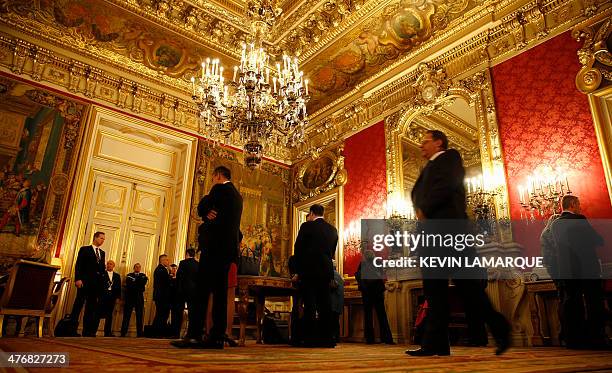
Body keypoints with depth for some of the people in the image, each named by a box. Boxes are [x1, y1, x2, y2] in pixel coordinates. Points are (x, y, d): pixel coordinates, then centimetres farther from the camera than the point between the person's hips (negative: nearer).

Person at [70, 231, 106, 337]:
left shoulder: (102, 253, 20)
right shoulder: (85, 249, 5)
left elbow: (102, 268, 16)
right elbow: (78, 265, -5)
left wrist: (102, 281, 5)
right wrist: (78, 279, -16)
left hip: (97, 283, 5)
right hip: (85, 282, -5)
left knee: (91, 308, 6)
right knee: (78, 304, -3)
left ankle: (87, 332, 9)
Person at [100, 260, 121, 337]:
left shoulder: (117, 276, 16)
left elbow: (119, 287, 12)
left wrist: (118, 297, 3)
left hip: (112, 298, 3)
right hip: (102, 297, -3)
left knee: (109, 316, 4)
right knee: (99, 314, -7)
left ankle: (107, 332, 8)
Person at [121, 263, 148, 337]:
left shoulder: (143, 275, 14)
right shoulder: (129, 275, 12)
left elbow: (144, 282, -6)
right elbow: (129, 284, -6)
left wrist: (134, 281, -9)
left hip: (139, 298, 1)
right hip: (130, 297, -1)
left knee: (139, 316, 0)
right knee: (126, 316, -1)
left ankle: (139, 333, 2)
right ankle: (123, 333, 2)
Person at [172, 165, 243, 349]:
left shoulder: (219, 189, -1)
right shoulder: (237, 195, 24)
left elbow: (202, 208, -3)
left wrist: (207, 214, 16)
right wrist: (210, 214, 11)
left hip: (215, 245, -8)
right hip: (229, 247, 8)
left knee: (202, 290, -10)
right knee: (220, 292, 5)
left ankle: (194, 335, -13)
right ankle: (217, 337, 3)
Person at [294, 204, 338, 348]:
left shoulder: (307, 226, -3)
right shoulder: (333, 230, 10)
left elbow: (298, 248, -3)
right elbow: (332, 252, 14)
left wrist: (299, 270, 7)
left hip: (309, 270, -4)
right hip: (326, 270, 5)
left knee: (310, 305, -1)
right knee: (325, 304, 8)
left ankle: (310, 339, 0)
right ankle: (326, 339, 10)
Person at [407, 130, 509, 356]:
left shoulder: (449, 157, 5)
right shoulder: (429, 168, 30)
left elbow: (446, 185, -12)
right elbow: (418, 195, 23)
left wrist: (424, 210, -9)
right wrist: (420, 212, 3)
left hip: (447, 227, -9)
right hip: (431, 231, 9)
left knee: (466, 283, -8)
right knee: (433, 288, 3)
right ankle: (435, 343, 4)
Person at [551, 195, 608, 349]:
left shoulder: (555, 224, 9)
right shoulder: (579, 219, -9)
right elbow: (598, 241, -8)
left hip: (565, 271, 6)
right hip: (586, 268, -6)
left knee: (570, 304, 6)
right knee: (595, 303, 3)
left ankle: (573, 339, 10)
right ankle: (596, 338, 3)